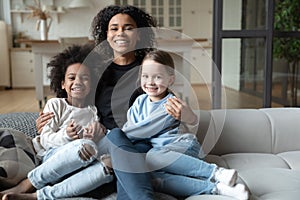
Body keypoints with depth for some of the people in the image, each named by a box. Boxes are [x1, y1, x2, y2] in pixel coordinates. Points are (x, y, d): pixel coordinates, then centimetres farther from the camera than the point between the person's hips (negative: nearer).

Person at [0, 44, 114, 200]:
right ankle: (27, 185, -25)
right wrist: (65, 136, -21)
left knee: (109, 166, -33)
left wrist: (99, 134, -10)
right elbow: (45, 139, 0)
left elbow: (101, 145, 14)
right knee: (88, 146, -37)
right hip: (52, 156, -3)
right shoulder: (55, 105, 10)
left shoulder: (95, 111, 19)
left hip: (83, 163, 3)